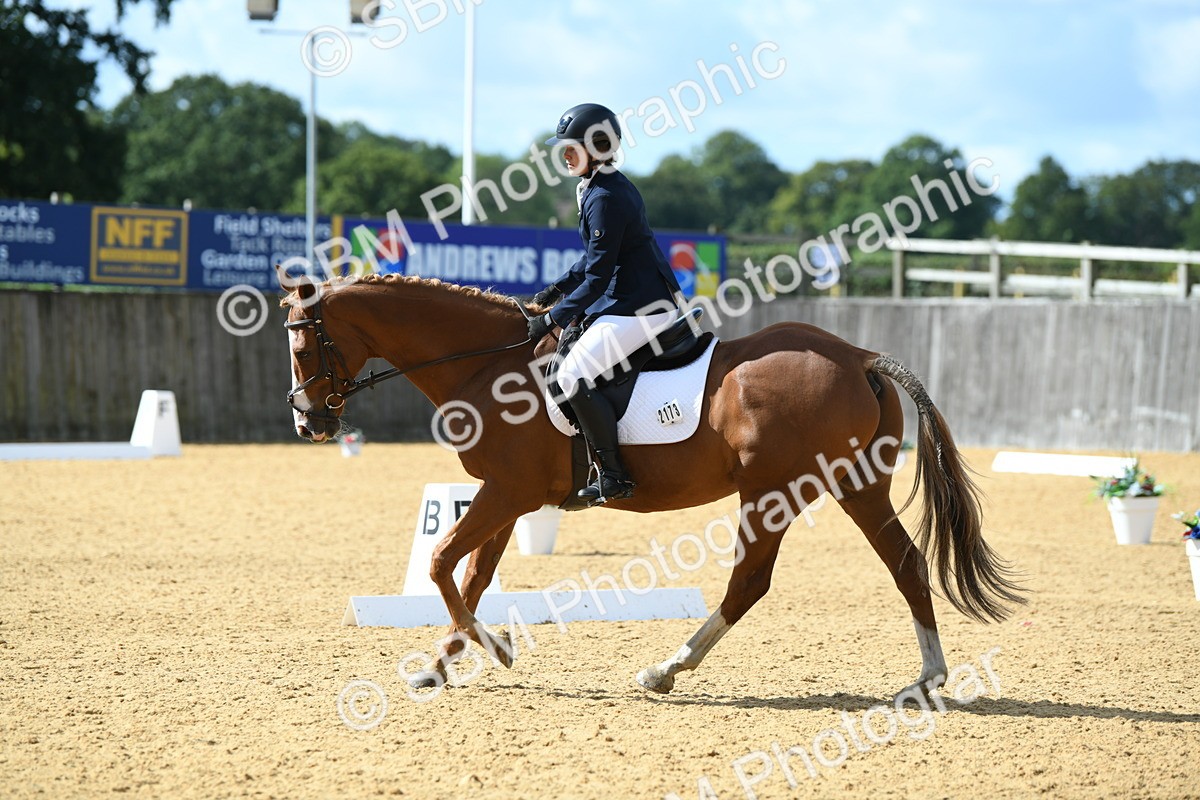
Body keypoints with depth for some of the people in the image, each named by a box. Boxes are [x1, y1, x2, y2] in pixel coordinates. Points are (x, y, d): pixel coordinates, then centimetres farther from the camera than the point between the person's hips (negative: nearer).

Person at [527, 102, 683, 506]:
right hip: (623, 299, 11)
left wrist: (554, 318, -15)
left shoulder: (605, 198, -18)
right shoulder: (600, 187, 14)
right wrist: (558, 288, 13)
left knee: (573, 374, -18)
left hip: (641, 306, -11)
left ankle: (614, 476, -16)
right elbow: (595, 259, 23)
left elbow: (597, 276, -19)